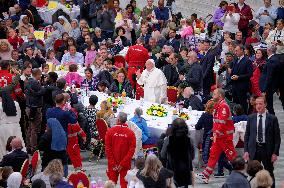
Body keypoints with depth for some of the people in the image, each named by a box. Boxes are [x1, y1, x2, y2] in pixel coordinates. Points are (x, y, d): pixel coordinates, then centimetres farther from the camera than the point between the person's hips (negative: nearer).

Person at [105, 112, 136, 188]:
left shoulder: (110, 131, -7)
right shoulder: (130, 133, -8)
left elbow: (107, 148, -7)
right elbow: (132, 150, -10)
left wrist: (112, 163, -4)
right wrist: (123, 163, -8)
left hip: (112, 164, 0)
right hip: (125, 165, 0)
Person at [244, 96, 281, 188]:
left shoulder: (272, 119, -2)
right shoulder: (251, 118, 5)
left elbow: (277, 137, -1)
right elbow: (247, 135, 8)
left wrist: (275, 153, -7)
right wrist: (246, 151, -1)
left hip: (267, 150, -2)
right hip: (254, 149, 2)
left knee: (269, 173, 6)